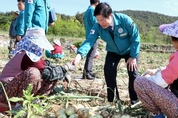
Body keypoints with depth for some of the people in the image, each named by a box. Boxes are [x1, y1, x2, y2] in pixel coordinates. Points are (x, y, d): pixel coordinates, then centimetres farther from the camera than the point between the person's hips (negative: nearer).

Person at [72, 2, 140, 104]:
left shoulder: (124, 20, -33)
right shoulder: (98, 27, -27)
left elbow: (135, 37, -22)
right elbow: (89, 41, -41)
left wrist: (133, 56, -22)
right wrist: (80, 54, -60)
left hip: (130, 50, -2)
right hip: (113, 52, 2)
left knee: (133, 72, -10)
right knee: (108, 71, -14)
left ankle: (135, 100, 7)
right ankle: (112, 99, 2)